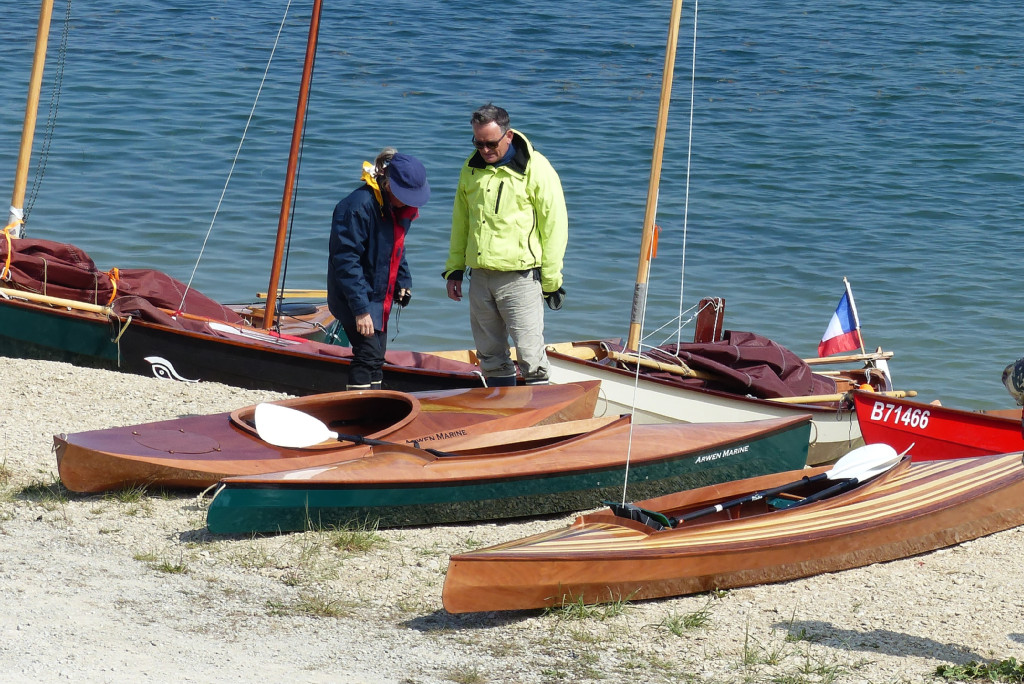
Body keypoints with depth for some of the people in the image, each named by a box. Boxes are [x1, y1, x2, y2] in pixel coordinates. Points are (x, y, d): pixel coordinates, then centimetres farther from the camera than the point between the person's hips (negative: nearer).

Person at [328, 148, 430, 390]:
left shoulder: (400, 209, 5)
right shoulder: (358, 206, -23)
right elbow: (346, 260, -24)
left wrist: (403, 282, 8)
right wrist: (360, 308, -26)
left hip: (380, 298, 9)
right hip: (355, 299, -9)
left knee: (376, 361, 14)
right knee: (368, 356, -16)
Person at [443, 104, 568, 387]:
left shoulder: (536, 169, -7)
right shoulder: (471, 168, 11)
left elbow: (555, 225, -5)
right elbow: (461, 222, 22)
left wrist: (551, 280, -5)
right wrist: (454, 268, 17)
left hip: (520, 278, -6)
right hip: (480, 276, 6)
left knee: (529, 352, -9)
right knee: (490, 355, 10)